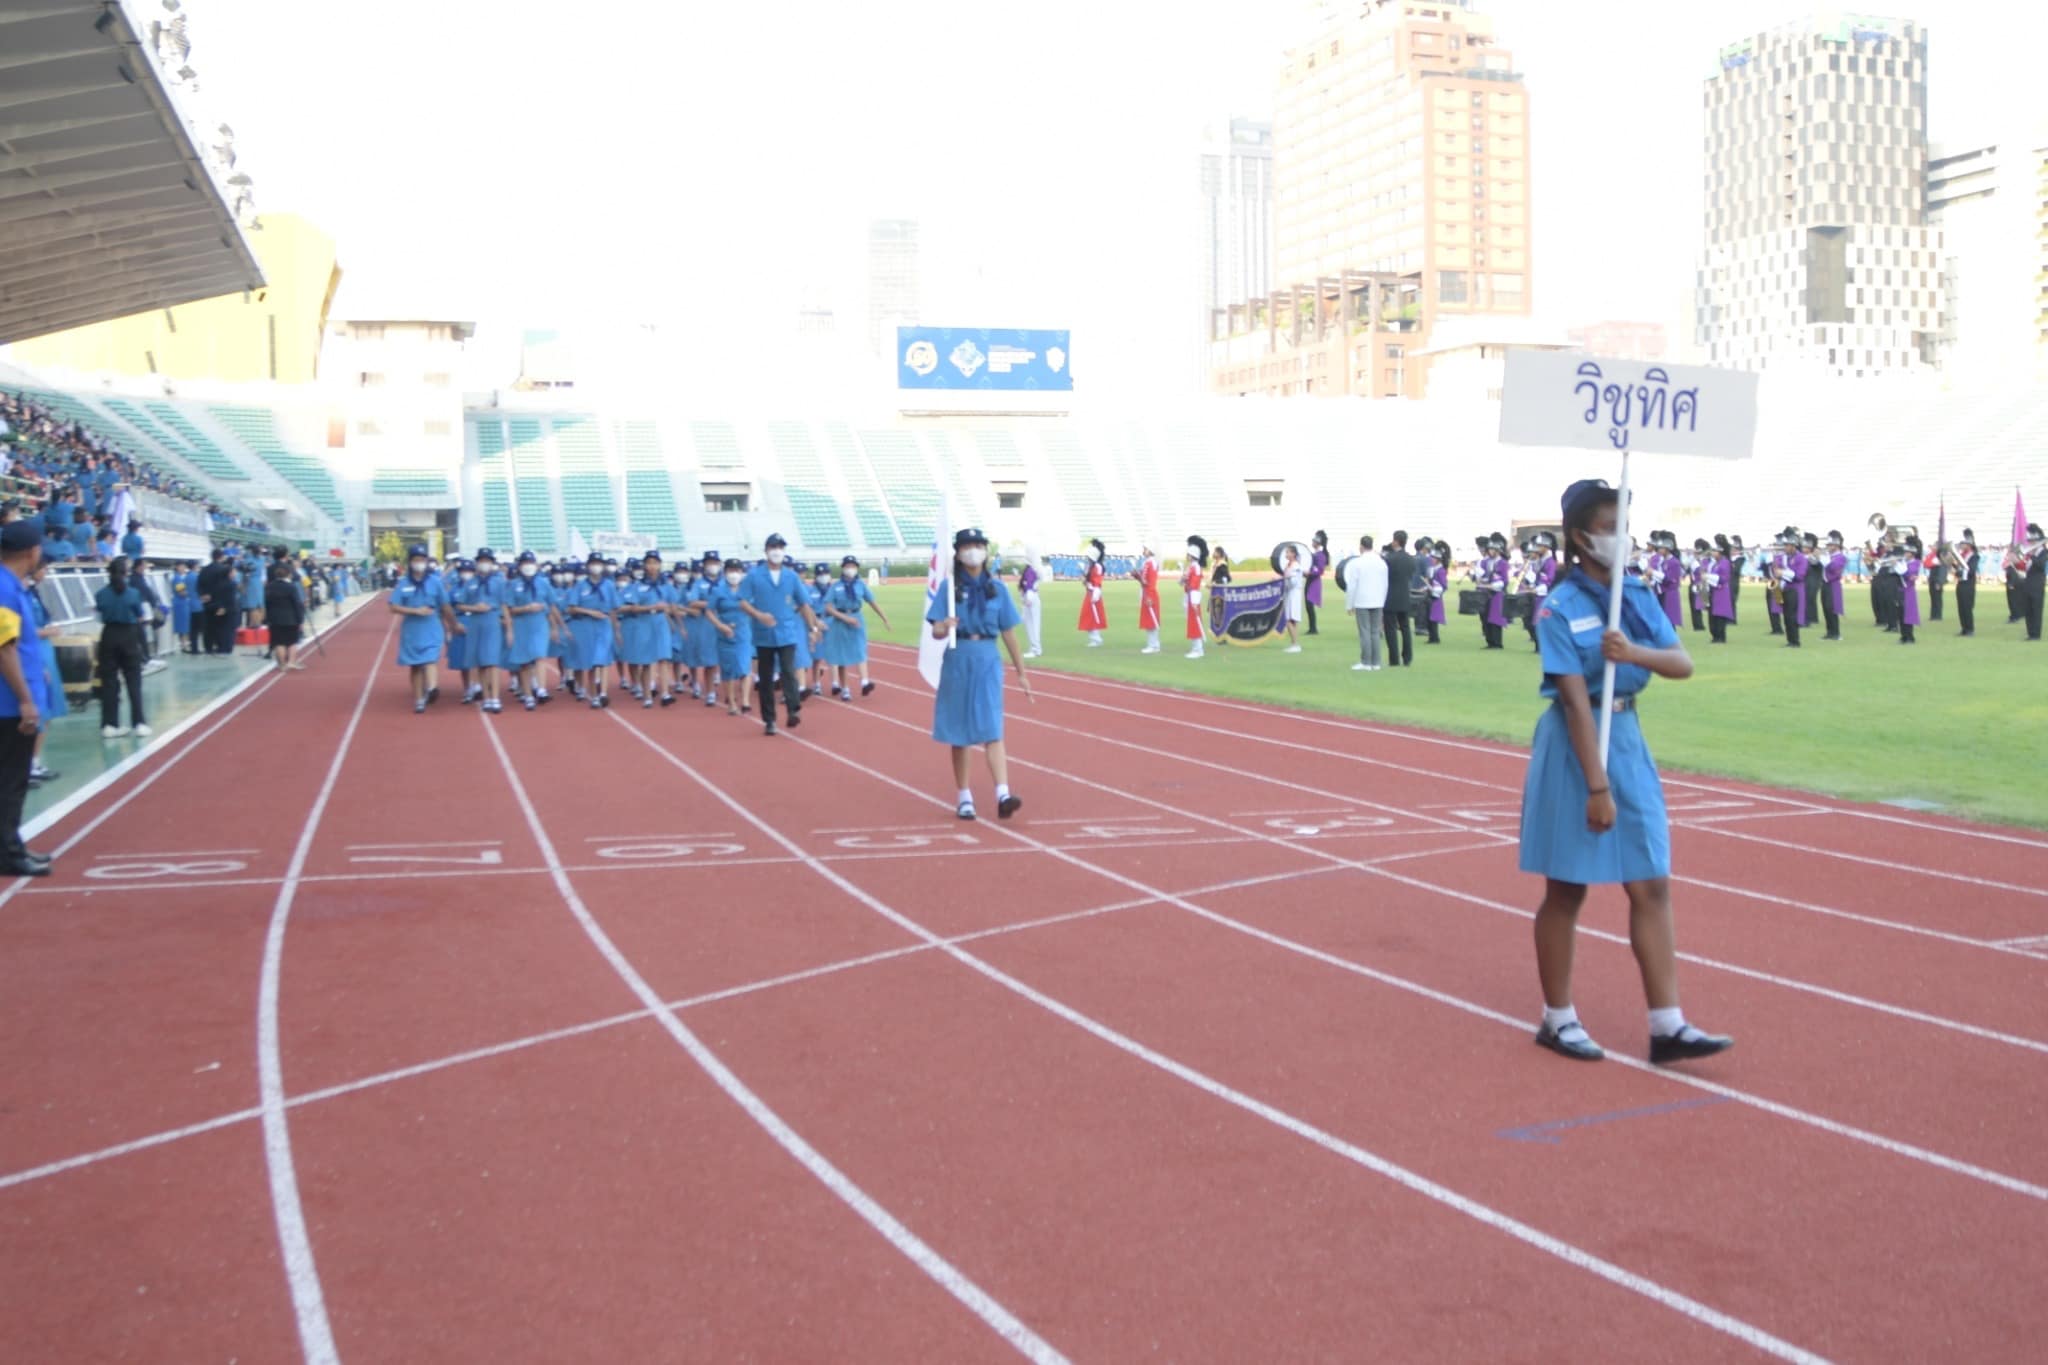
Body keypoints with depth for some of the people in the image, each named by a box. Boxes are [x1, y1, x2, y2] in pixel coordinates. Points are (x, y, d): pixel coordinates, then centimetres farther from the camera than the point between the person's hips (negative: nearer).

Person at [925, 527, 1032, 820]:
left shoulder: (997, 588, 4)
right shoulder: (950, 588, 0)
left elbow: (1009, 633, 8)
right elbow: (936, 631, -4)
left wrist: (1021, 672, 10)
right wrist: (944, 627, -28)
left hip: (988, 661, 0)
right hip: (958, 661, 0)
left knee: (992, 730, -10)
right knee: (959, 731, 7)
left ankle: (1003, 795, -21)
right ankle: (964, 797, 17)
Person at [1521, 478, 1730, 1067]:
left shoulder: (1637, 595, 6)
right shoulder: (1559, 609, -14)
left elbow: (1683, 664, -1)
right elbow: (1576, 701, -19)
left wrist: (1635, 652, -21)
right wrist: (1597, 786, -22)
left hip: (1627, 736, 6)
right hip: (1574, 743, -6)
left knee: (1651, 886, 4)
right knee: (1566, 889, 5)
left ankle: (1667, 1026, 9)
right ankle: (1558, 1019, 18)